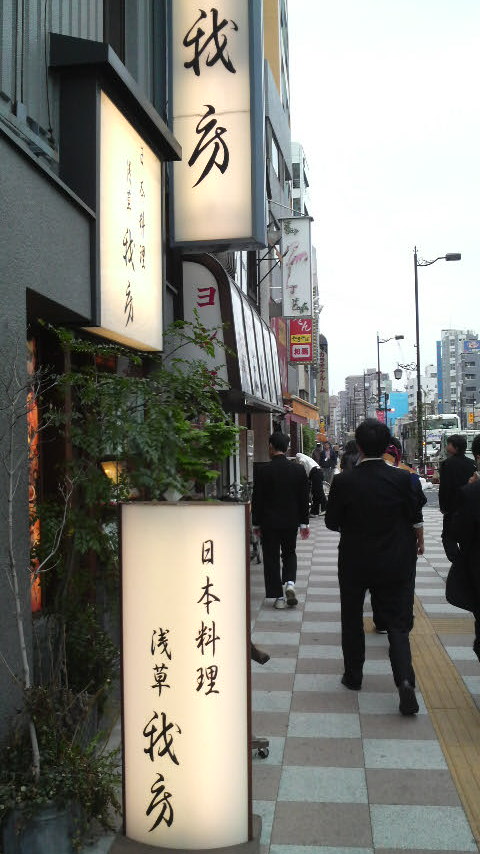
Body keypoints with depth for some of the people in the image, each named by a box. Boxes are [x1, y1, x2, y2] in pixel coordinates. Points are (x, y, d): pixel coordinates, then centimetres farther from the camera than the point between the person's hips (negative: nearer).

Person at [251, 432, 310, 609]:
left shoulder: (263, 471, -12)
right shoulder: (299, 470, -3)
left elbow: (257, 500, -7)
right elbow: (304, 498, 1)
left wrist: (256, 524, 4)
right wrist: (304, 523, 9)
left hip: (269, 522, -3)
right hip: (291, 521, 3)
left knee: (271, 558, 7)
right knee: (289, 553, 21)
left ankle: (278, 596, 8)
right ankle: (290, 583, -1)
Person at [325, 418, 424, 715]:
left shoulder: (343, 482, -14)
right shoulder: (402, 479, -11)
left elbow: (332, 522, -5)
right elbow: (416, 518, 1)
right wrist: (419, 541, 21)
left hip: (354, 563, 0)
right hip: (394, 565, 0)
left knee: (352, 620, 19)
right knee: (397, 624, 6)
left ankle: (353, 675, 29)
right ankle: (405, 680, -12)